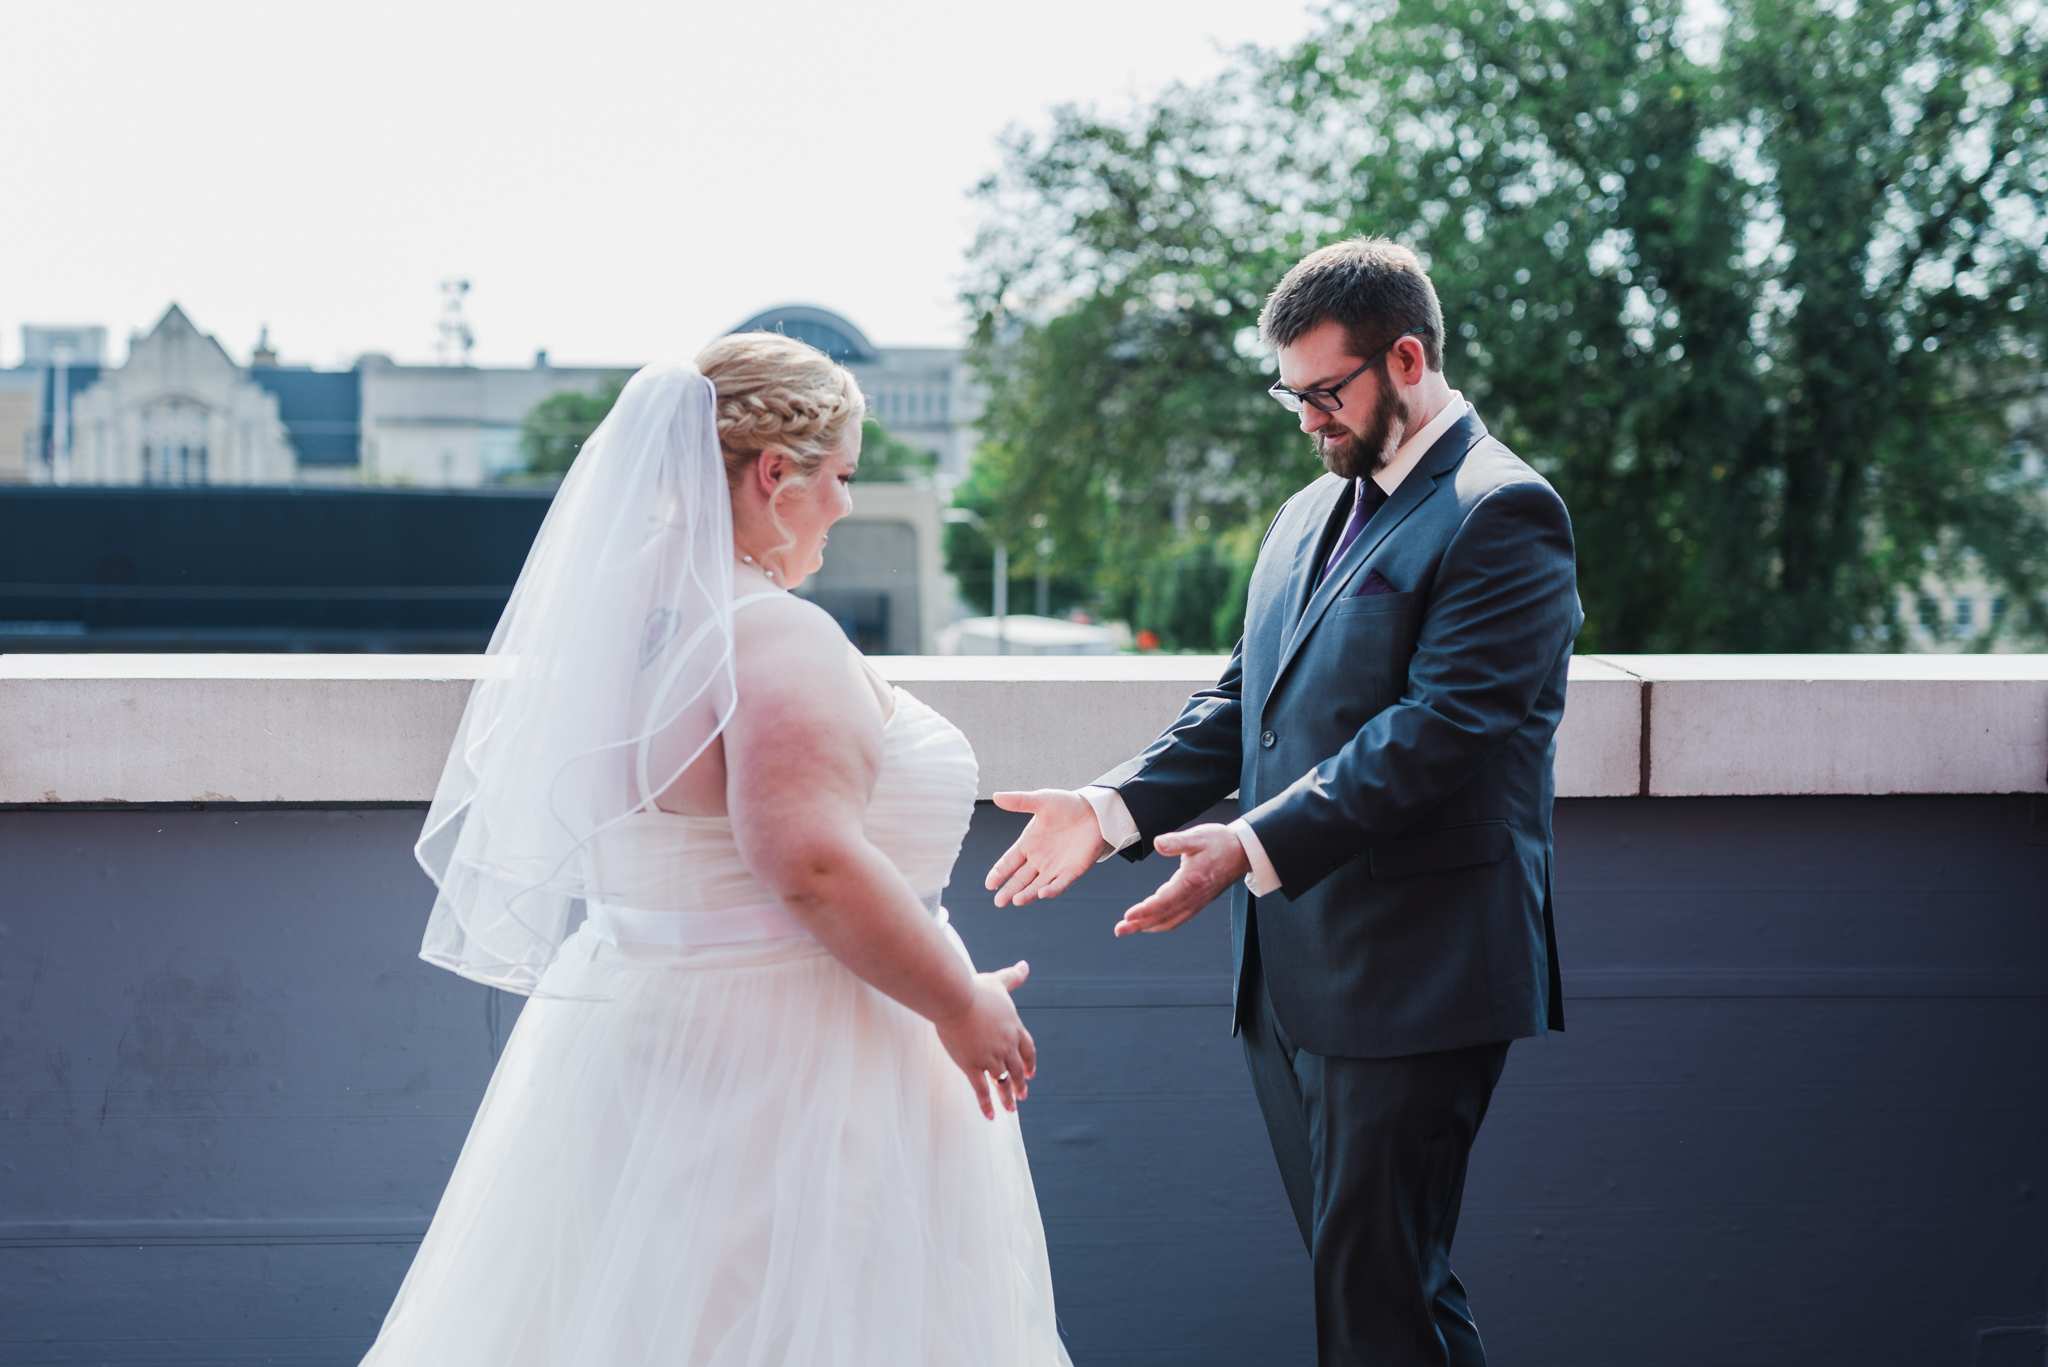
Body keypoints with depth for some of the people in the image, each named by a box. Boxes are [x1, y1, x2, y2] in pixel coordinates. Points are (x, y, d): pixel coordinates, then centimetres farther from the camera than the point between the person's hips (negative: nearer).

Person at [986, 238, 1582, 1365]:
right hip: (1287, 971, 8)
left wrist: (1258, 845, -25)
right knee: (1349, 1272, 13)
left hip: (1407, 974, -8)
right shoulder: (1310, 514, 19)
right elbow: (1241, 699, 19)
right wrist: (1114, 807, 3)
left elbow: (1438, 726, -19)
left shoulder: (1501, 512, -10)